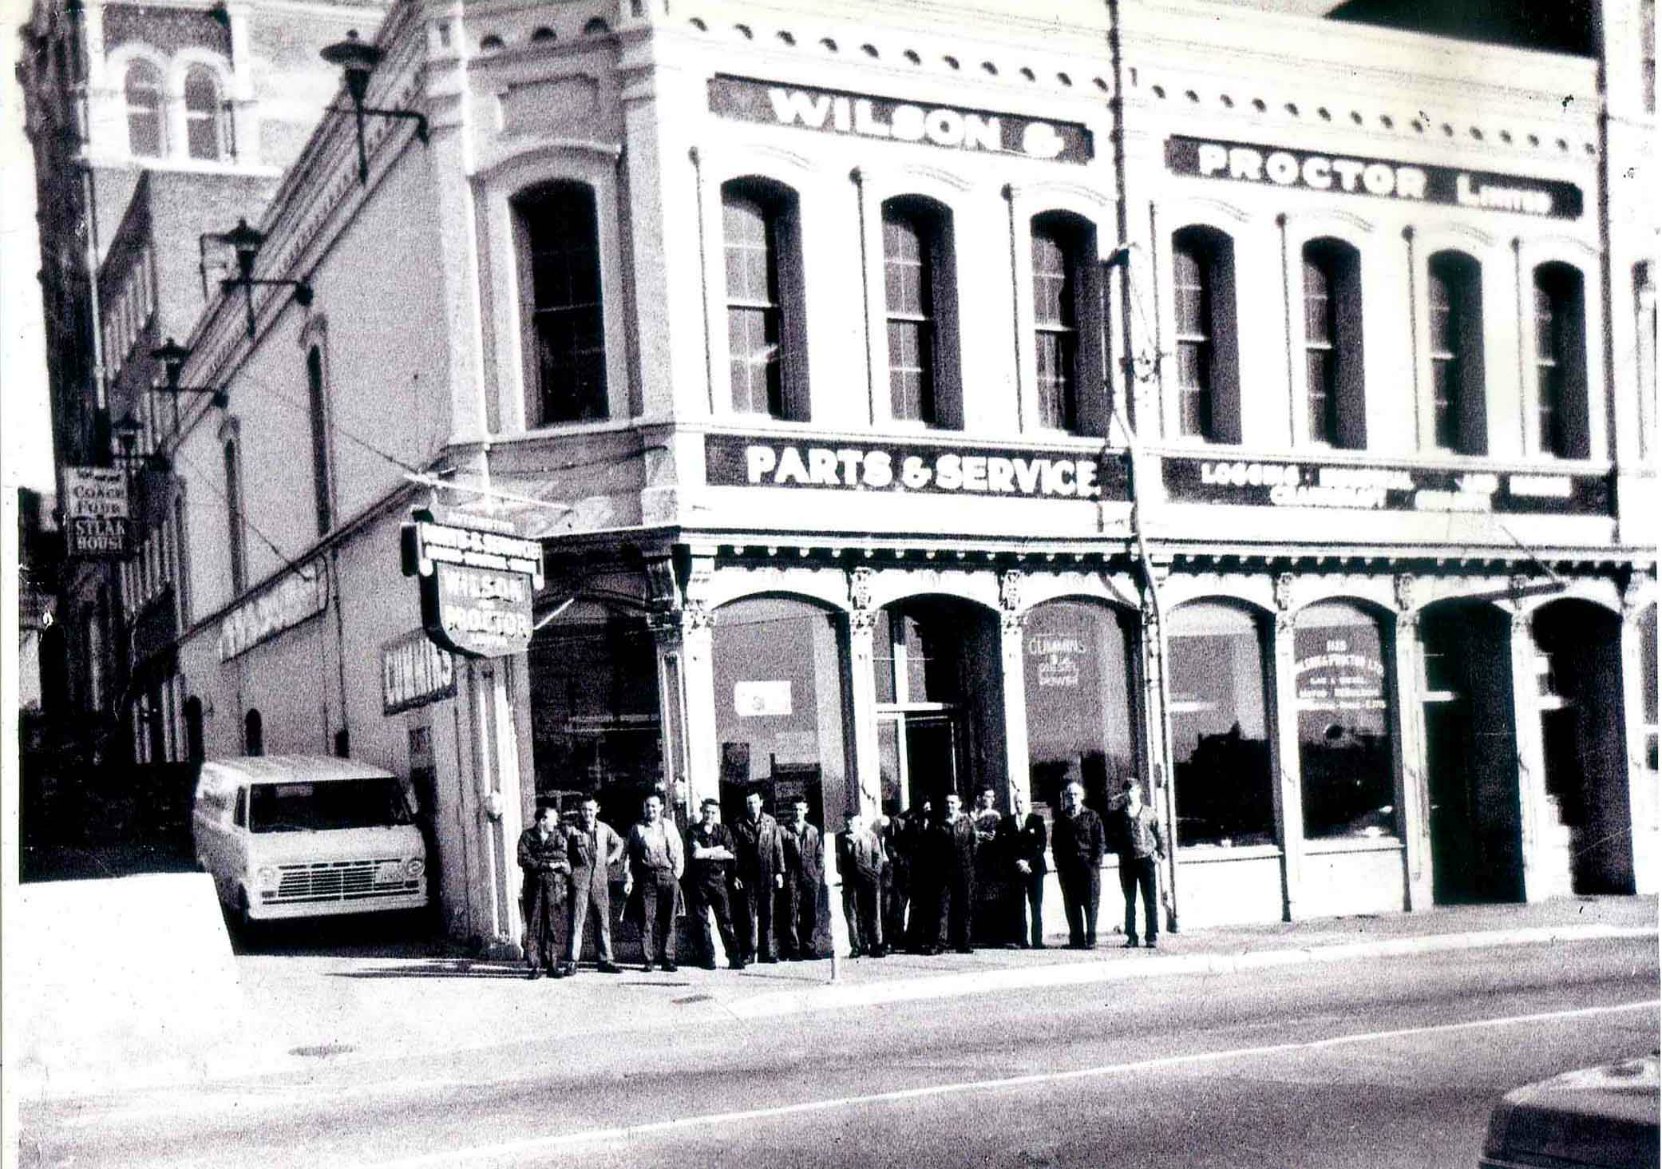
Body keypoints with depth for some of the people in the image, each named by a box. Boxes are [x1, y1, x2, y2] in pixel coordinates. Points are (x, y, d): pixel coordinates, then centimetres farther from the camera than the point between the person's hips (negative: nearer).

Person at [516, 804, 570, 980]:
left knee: (551, 927, -2)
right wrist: (547, 864, -10)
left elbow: (561, 856, 0)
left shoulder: (558, 836, 13)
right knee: (533, 927, -1)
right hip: (534, 886, -1)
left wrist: (538, 857, -9)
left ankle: (552, 964, 3)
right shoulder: (527, 836, 5)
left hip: (553, 887, 1)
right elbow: (524, 861, -7)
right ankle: (535, 966, 3)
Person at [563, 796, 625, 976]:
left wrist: (613, 857, 14)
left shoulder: (604, 829, 11)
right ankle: (572, 962, -4)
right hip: (579, 880, -4)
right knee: (576, 922, -6)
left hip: (600, 880, 4)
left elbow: (618, 843, 28)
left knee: (603, 921, 6)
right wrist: (567, 867, -7)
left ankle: (605, 960, 12)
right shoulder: (571, 831, -1)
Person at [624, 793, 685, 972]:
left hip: (668, 876, 1)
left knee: (668, 922, 2)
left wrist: (676, 874, 1)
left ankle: (668, 959, 7)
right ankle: (648, 960, 2)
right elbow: (631, 856, 7)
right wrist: (629, 880, 0)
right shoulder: (637, 829, 8)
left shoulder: (669, 827, 10)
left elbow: (678, 853, 10)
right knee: (646, 921, -4)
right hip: (646, 877, -1)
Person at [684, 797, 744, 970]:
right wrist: (718, 850, -6)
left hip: (718, 880, 1)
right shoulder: (693, 831, 3)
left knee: (725, 920, -3)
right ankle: (708, 960, 6)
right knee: (702, 922, 1)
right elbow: (695, 853, -14)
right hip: (698, 882, -1)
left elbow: (730, 855, -1)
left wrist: (707, 853, -8)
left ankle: (735, 958, -3)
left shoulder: (723, 830, 10)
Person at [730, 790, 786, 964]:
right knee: (748, 916, 0)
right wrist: (735, 876, -6)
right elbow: (734, 851, 0)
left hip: (767, 876, 2)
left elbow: (778, 848, 9)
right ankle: (748, 953, 4)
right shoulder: (739, 825, 2)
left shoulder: (770, 822, 8)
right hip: (747, 877, -2)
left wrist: (779, 872, 3)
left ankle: (767, 952, 11)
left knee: (767, 915, 5)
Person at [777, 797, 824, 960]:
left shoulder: (812, 831, 16)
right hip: (791, 878, -4)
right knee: (791, 915, -4)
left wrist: (820, 872, 5)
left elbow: (819, 854, 16)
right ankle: (793, 948, -1)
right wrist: (782, 872, -8)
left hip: (810, 877, 4)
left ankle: (808, 947, 11)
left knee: (811, 915, 4)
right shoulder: (783, 831, 4)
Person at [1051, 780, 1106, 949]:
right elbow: (1055, 844, 12)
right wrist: (1060, 866, 1)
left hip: (1088, 866, -2)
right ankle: (1076, 939, 4)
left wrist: (1095, 864, -8)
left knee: (1091, 904, -4)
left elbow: (1100, 842, 3)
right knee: (1071, 905, 1)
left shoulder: (1092, 817, 7)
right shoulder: (1061, 819, 14)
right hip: (1067, 868, 2)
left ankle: (1090, 939, -1)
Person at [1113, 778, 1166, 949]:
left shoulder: (1149, 813, 4)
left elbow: (1160, 835, 7)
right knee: (1129, 902, 6)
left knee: (1150, 901, 0)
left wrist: (1161, 854, -1)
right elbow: (1114, 837, 7)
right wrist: (1120, 851, -6)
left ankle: (1152, 937, 3)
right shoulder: (1119, 815, 6)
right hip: (1127, 863, 1)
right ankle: (1131, 937, 11)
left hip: (1147, 860, -1)